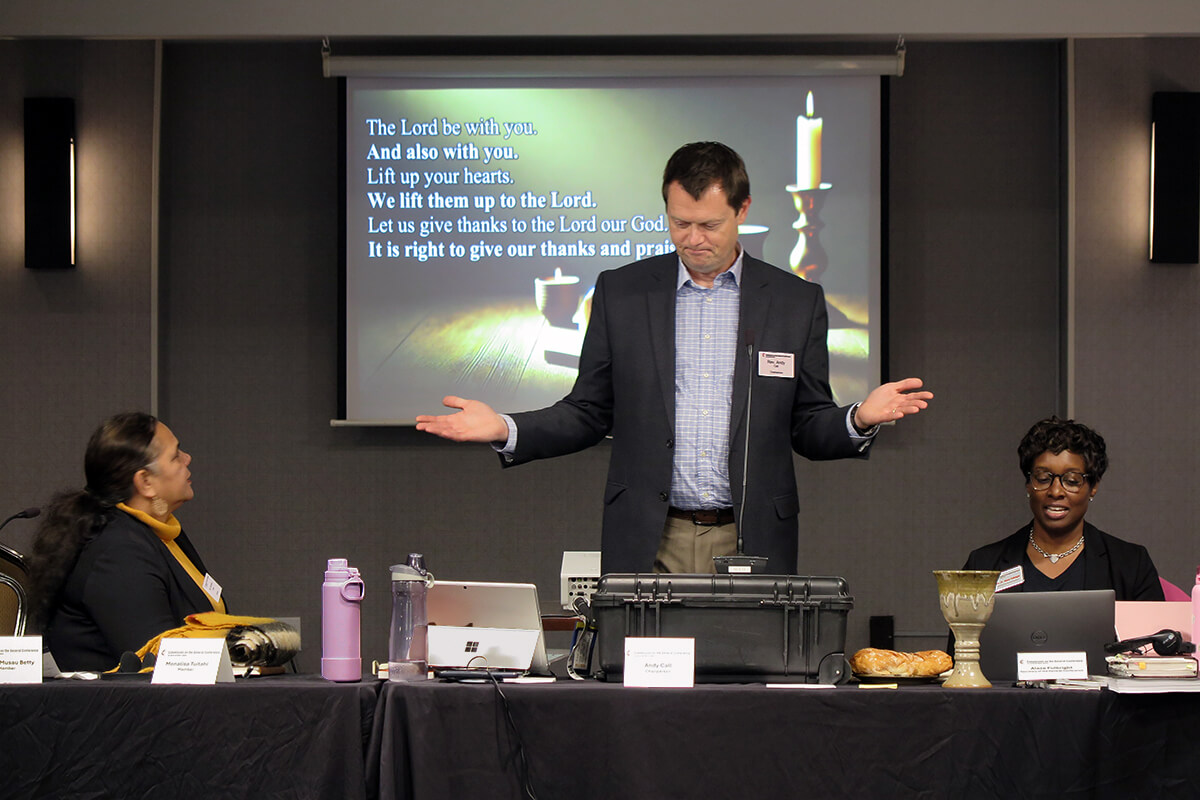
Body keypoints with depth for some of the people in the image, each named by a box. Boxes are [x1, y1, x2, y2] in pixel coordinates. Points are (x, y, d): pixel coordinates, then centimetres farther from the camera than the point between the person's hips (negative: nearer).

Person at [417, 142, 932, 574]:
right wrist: (504, 431, -5)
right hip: (647, 547, 0)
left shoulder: (797, 302, 6)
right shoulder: (620, 292, 8)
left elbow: (808, 429, 9)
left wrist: (860, 420, -12)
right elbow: (589, 413, 11)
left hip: (750, 545, 0)